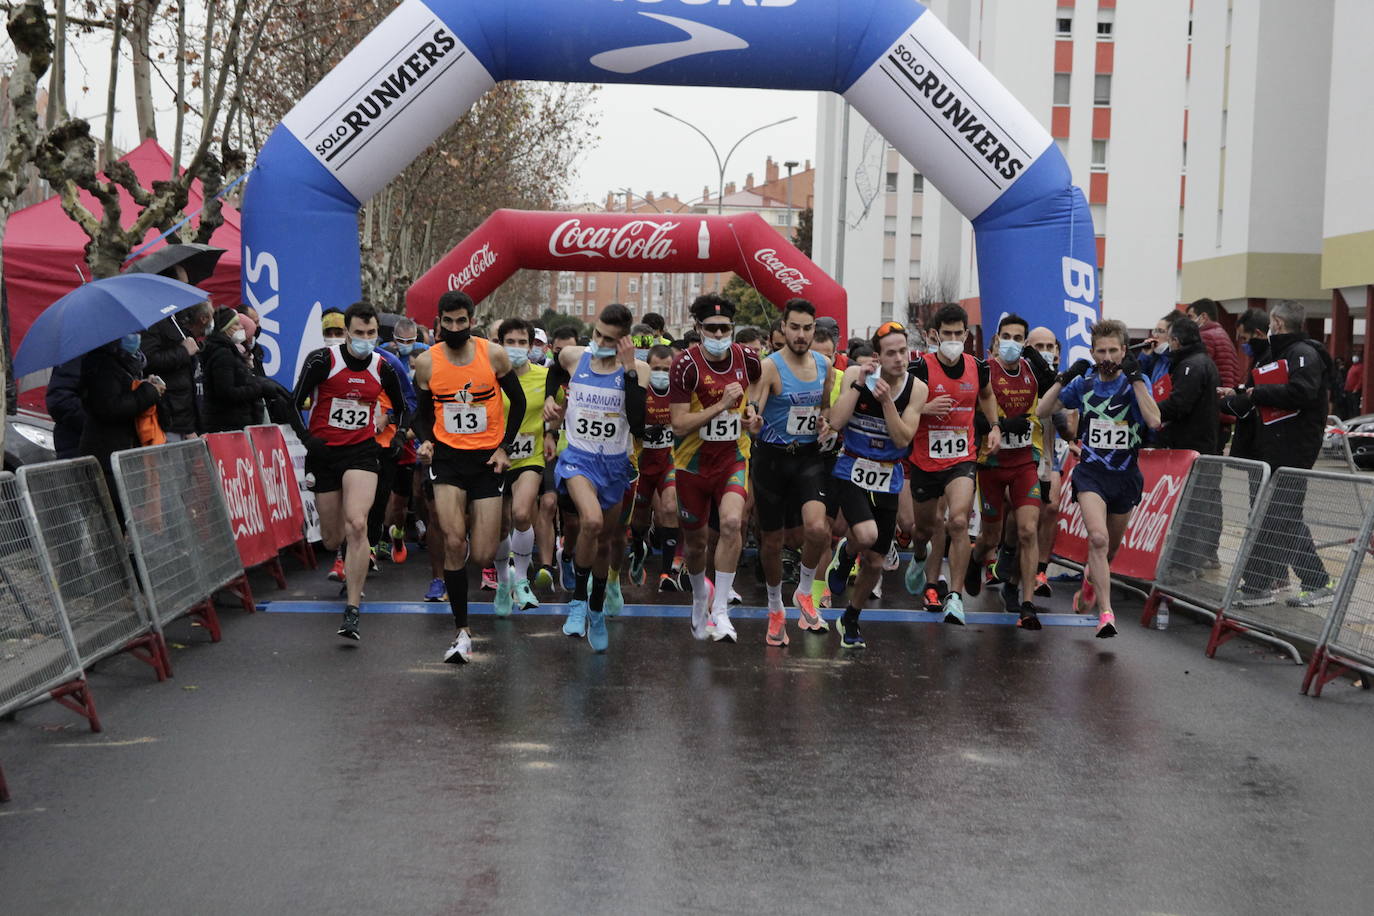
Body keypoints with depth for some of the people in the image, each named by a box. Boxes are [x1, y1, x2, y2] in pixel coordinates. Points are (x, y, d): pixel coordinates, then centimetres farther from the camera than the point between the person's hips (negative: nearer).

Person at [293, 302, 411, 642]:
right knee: (332, 539, 9)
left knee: (356, 525, -23)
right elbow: (296, 403, -1)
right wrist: (307, 439, -8)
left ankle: (352, 611, -20)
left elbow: (402, 407, 18)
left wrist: (398, 436, 4)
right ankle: (351, 571, 50)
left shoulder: (383, 368, 1)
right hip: (324, 451, 0)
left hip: (362, 451, 0)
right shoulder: (322, 360, -8)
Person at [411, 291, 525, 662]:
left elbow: (518, 401, 6)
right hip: (448, 456, 0)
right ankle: (462, 632, -4)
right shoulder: (426, 362, -2)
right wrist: (425, 441, -10)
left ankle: (475, 538, 40)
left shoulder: (494, 354, -5)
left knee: (482, 557, -1)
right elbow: (423, 413, 10)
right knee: (453, 543, -15)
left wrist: (505, 447, 0)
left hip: (487, 459, 0)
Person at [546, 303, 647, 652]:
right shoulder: (572, 357, -4)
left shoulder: (636, 369, -8)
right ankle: (578, 600, -11)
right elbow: (555, 374, 23)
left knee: (604, 541, 15)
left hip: (615, 463, 2)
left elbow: (638, 427, -21)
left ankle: (596, 611, 39)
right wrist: (550, 399, 7)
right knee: (591, 521, -30)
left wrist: (629, 370, -23)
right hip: (579, 458, -2)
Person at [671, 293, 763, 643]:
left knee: (732, 522, -25)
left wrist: (751, 410, 1)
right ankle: (700, 599, 43)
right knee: (695, 539, 13)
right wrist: (721, 405, -25)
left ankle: (720, 610, -15)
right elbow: (679, 425, -19)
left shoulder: (747, 358, -4)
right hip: (693, 461, -1)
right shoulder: (686, 365, -15)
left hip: (733, 459, 1)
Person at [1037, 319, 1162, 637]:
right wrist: (1064, 377, -9)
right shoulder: (1084, 382, 2)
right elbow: (1042, 412, 2)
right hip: (1091, 471, -1)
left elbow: (1154, 421, -20)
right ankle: (1106, 613, -22)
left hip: (1125, 475, 1)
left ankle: (1090, 585, 48)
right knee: (1098, 538, -23)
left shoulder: (1136, 382, -4)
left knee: (1110, 548, 16)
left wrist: (1136, 378, -22)